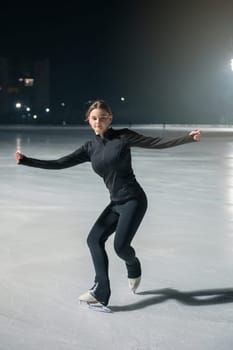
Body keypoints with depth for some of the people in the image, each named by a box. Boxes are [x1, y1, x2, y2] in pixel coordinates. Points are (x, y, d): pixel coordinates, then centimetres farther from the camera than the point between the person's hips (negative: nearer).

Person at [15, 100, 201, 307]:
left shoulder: (123, 136, -6)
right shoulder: (90, 148, 7)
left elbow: (158, 143, -8)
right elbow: (60, 164, 6)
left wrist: (189, 138, -17)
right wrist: (26, 161, 1)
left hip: (134, 200, -6)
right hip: (116, 203, 6)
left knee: (121, 245, -16)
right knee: (94, 239, -5)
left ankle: (133, 267, 20)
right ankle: (101, 292, 0)